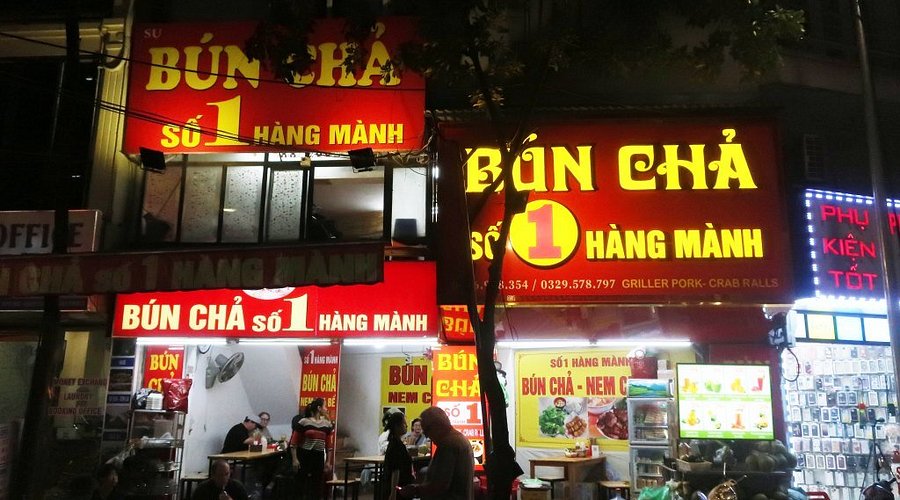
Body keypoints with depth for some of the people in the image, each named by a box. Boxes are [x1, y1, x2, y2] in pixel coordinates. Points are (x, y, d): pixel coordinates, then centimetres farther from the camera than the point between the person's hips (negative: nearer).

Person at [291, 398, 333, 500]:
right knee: (302, 484, 0)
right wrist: (294, 459, -10)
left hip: (319, 458, 4)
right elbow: (294, 443, -5)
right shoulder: (303, 422, -6)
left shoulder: (327, 424, 7)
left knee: (317, 485, 8)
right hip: (304, 457, -4)